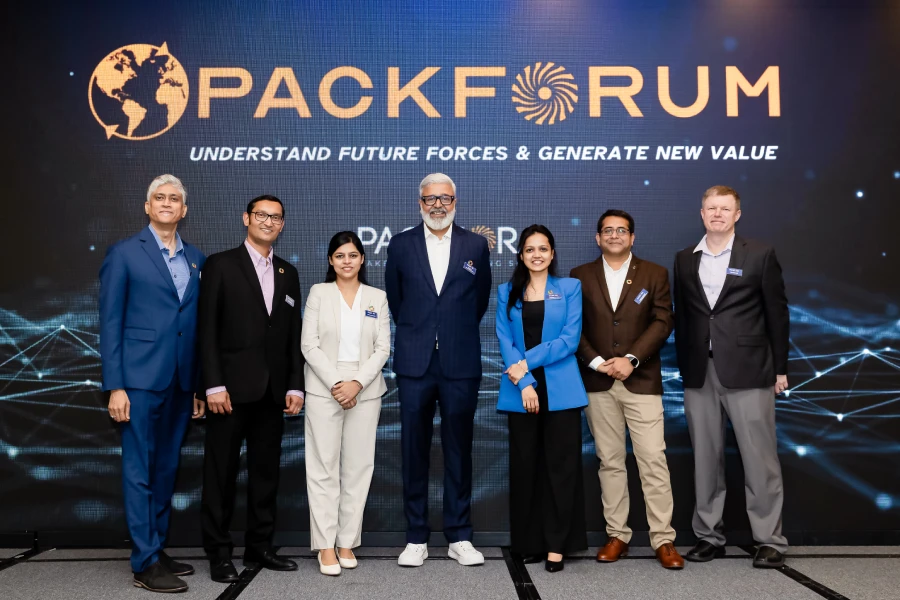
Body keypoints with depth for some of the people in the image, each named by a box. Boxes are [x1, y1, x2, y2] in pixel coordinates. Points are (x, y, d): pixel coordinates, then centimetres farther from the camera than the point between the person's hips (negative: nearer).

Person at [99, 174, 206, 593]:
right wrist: (115, 386, -10)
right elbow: (110, 323, -4)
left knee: (166, 469, 12)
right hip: (140, 378, -5)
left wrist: (199, 386, 8)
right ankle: (145, 563, 6)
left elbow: (198, 325, 12)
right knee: (140, 470, -1)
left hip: (181, 382, 5)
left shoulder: (196, 259, 12)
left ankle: (157, 549, 23)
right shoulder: (124, 254, 0)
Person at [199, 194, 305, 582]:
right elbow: (207, 329, -6)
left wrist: (295, 386, 5)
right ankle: (218, 554, 14)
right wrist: (214, 385, -13)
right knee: (221, 473, 3)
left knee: (266, 472, 10)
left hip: (273, 390, 5)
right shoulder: (221, 265, 0)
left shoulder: (287, 272, 14)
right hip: (232, 387, -4)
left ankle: (259, 548, 21)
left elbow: (293, 334, 12)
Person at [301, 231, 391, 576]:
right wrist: (335, 384, -12)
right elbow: (309, 344, -3)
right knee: (323, 467, -1)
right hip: (324, 390, -1)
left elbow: (383, 348, 2)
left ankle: (348, 542, 14)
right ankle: (325, 545, 6)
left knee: (358, 467, 4)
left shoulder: (377, 297, 7)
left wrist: (358, 383, -11)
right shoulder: (318, 293, 4)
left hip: (365, 391, 2)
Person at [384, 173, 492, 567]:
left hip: (460, 363, 0)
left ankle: (459, 537, 17)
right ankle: (416, 538, 15)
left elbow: (480, 298, 14)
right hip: (415, 363, 0)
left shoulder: (476, 245, 5)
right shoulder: (400, 245, 6)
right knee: (414, 452, 5)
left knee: (459, 450, 7)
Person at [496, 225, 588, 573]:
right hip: (520, 389, 2)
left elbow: (570, 339, -4)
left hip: (560, 389, -1)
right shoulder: (507, 292, 11)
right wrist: (524, 382, -12)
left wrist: (527, 362, -11)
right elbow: (504, 340, 1)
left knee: (560, 465, 0)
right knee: (524, 466, 6)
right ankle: (529, 541, 18)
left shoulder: (570, 287, 6)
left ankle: (557, 544, 9)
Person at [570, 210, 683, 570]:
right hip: (598, 383, 1)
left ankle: (663, 540, 4)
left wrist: (631, 359, -12)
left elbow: (662, 321, -1)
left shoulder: (655, 274, 8)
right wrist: (596, 362, -9)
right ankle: (617, 535, 15)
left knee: (653, 460, -3)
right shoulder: (581, 276, 10)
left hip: (642, 381, -1)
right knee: (610, 461, 7)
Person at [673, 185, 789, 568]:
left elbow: (777, 314, 2)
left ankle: (770, 540, 11)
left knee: (759, 457, 0)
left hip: (748, 371, -3)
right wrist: (684, 367, 7)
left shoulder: (759, 255, 2)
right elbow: (681, 316, 11)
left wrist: (780, 368, 1)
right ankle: (709, 536, 19)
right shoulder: (685, 260, 11)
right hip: (699, 374, 3)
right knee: (706, 458, 9)